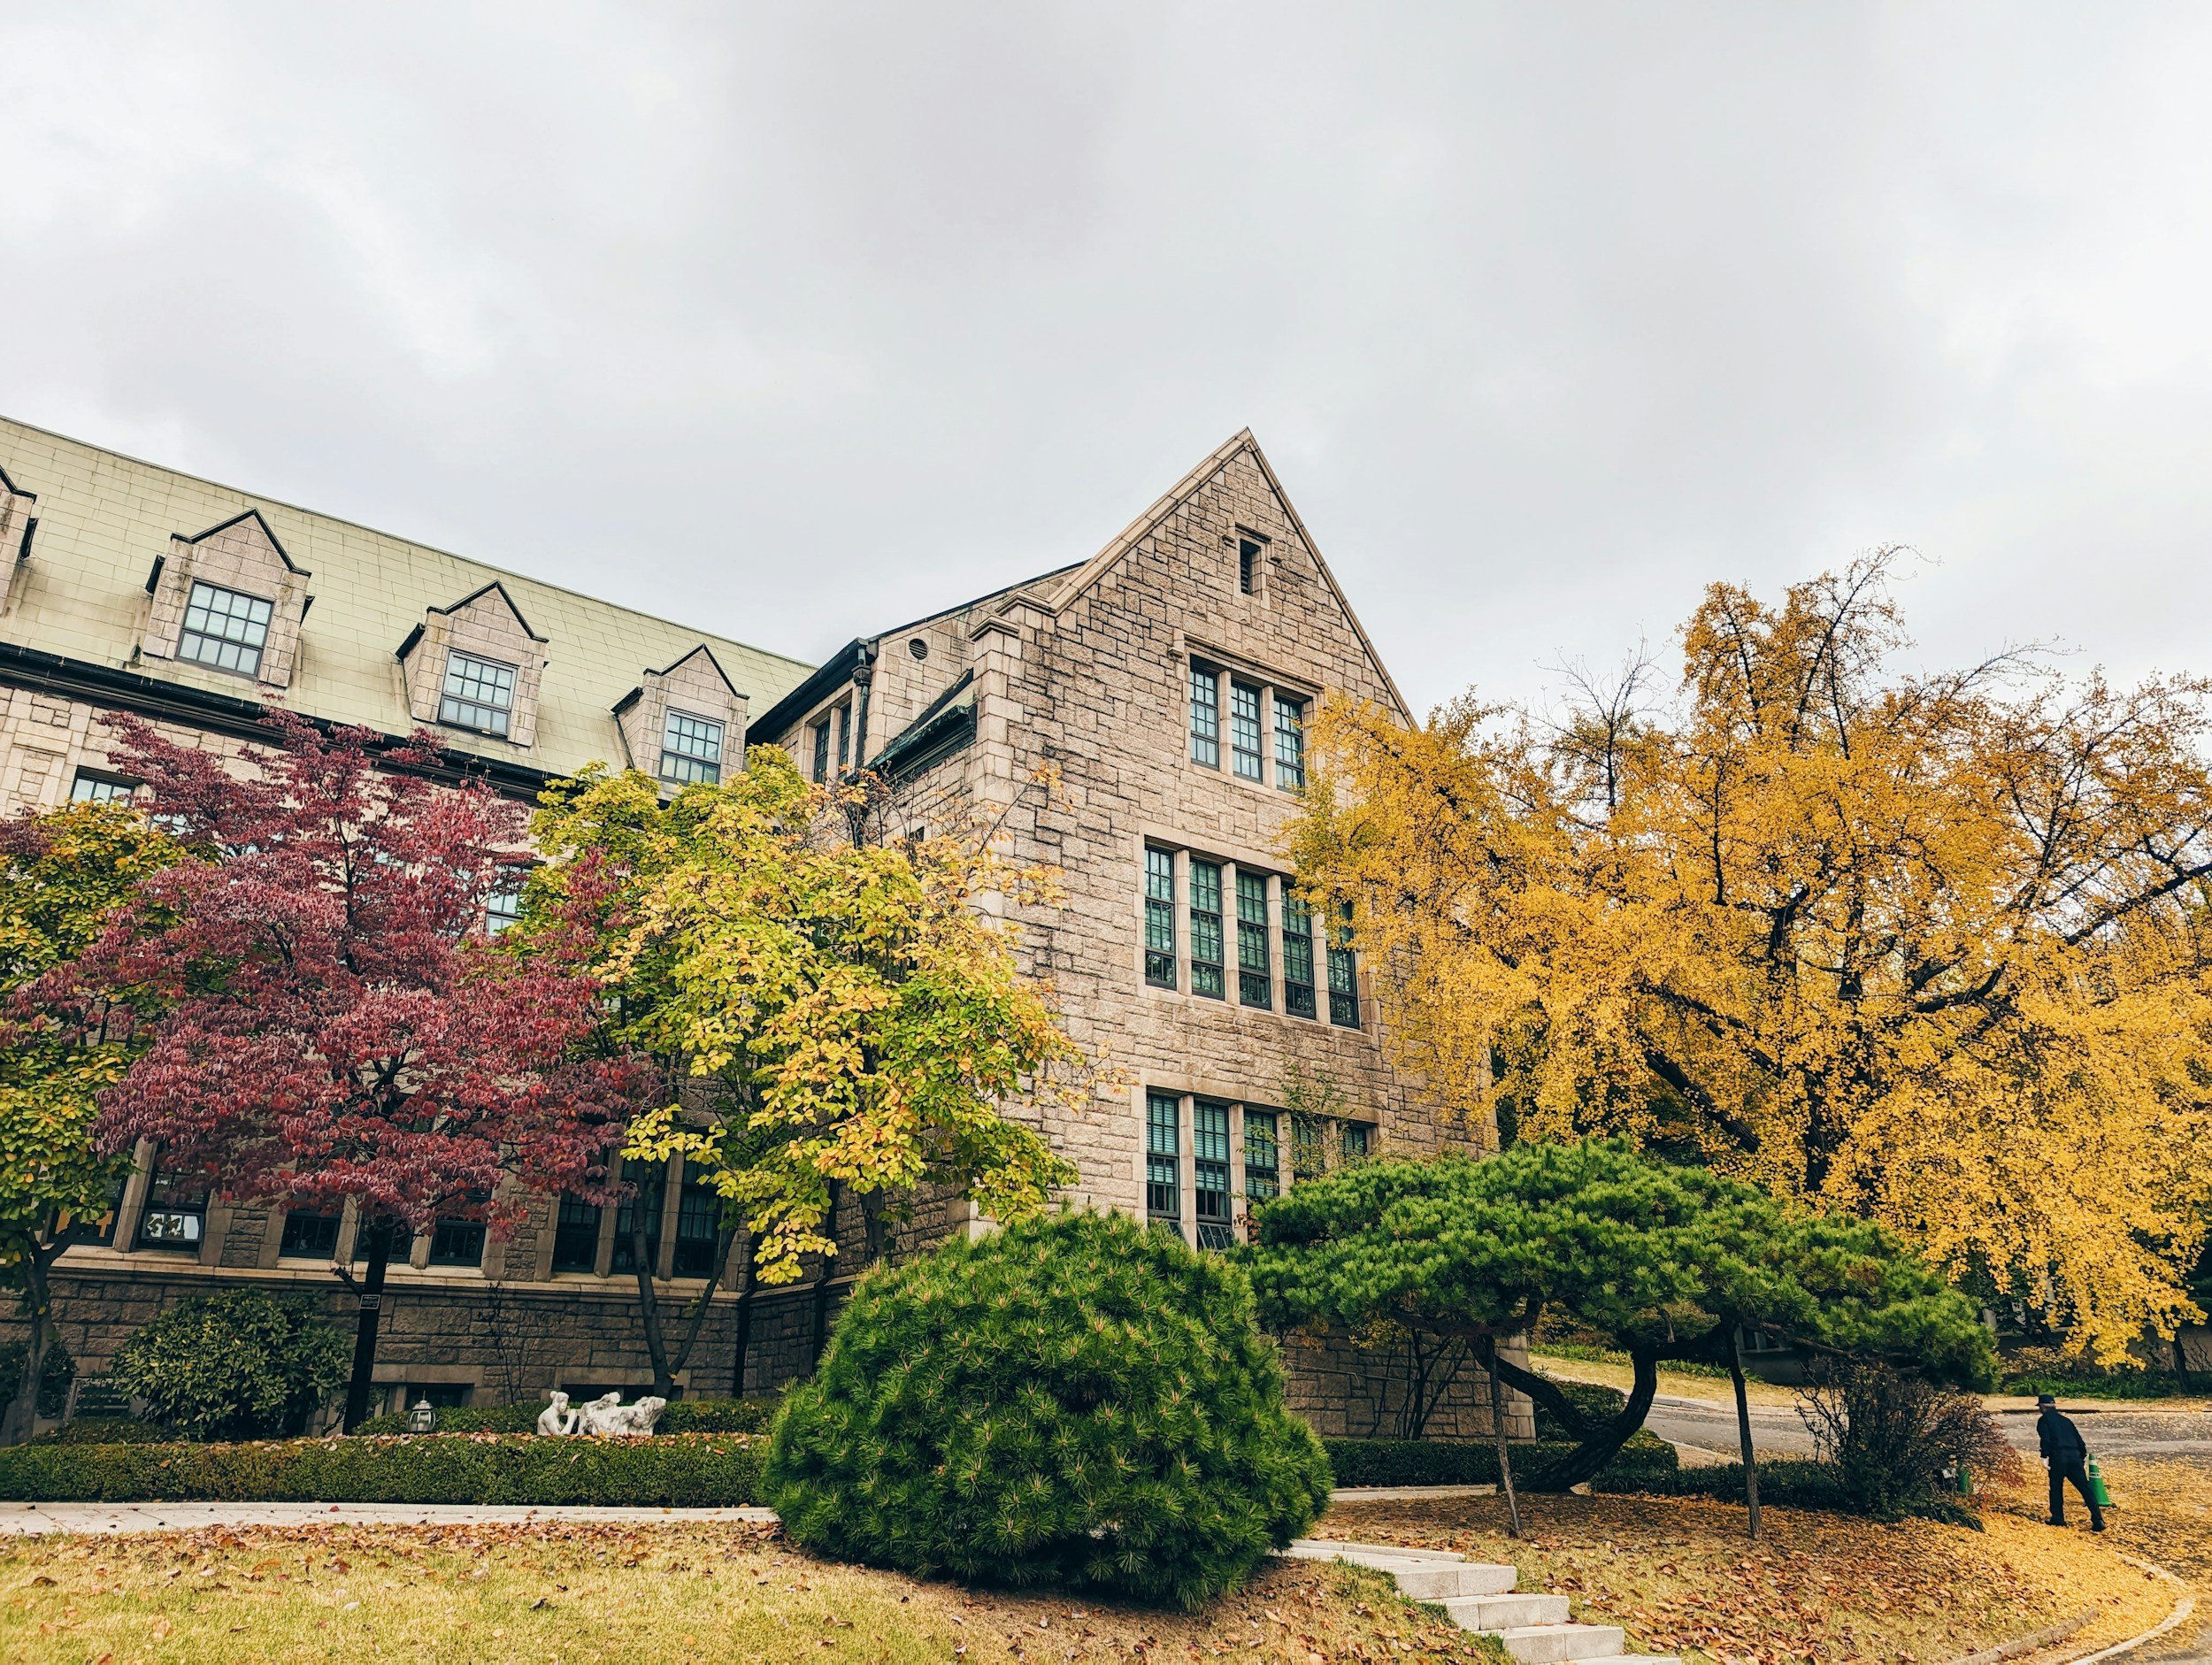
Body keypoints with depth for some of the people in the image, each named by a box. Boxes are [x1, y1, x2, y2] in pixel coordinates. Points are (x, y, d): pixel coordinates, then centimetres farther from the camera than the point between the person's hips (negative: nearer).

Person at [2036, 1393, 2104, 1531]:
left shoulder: (2044, 1420, 6)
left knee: (2056, 1487, 8)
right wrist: (2083, 1456, 26)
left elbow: (2045, 1439, -10)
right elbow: (2079, 1440, 22)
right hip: (2074, 1455, 5)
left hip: (2058, 1456, -5)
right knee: (2085, 1488, 1)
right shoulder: (2065, 1419, 24)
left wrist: (2044, 1456, -10)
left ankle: (2058, 1518, 10)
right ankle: (2098, 1519, -8)